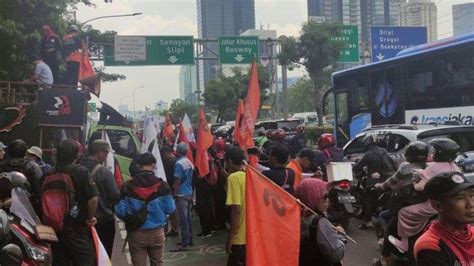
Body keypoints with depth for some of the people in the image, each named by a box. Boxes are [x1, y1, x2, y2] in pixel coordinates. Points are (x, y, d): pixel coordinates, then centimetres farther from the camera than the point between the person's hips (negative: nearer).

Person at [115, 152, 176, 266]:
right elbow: (170, 209, -7)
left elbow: (120, 211, -9)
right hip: (157, 232, 1)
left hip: (136, 234, -1)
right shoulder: (162, 185, -7)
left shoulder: (128, 185, -8)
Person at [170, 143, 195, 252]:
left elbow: (177, 181, -16)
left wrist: (174, 194, -9)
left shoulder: (179, 163, -14)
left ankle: (185, 244, -3)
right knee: (188, 217, 14)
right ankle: (189, 240, 22)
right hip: (189, 194, 8)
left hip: (181, 195, -8)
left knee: (183, 219, -5)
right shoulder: (190, 163, 8)